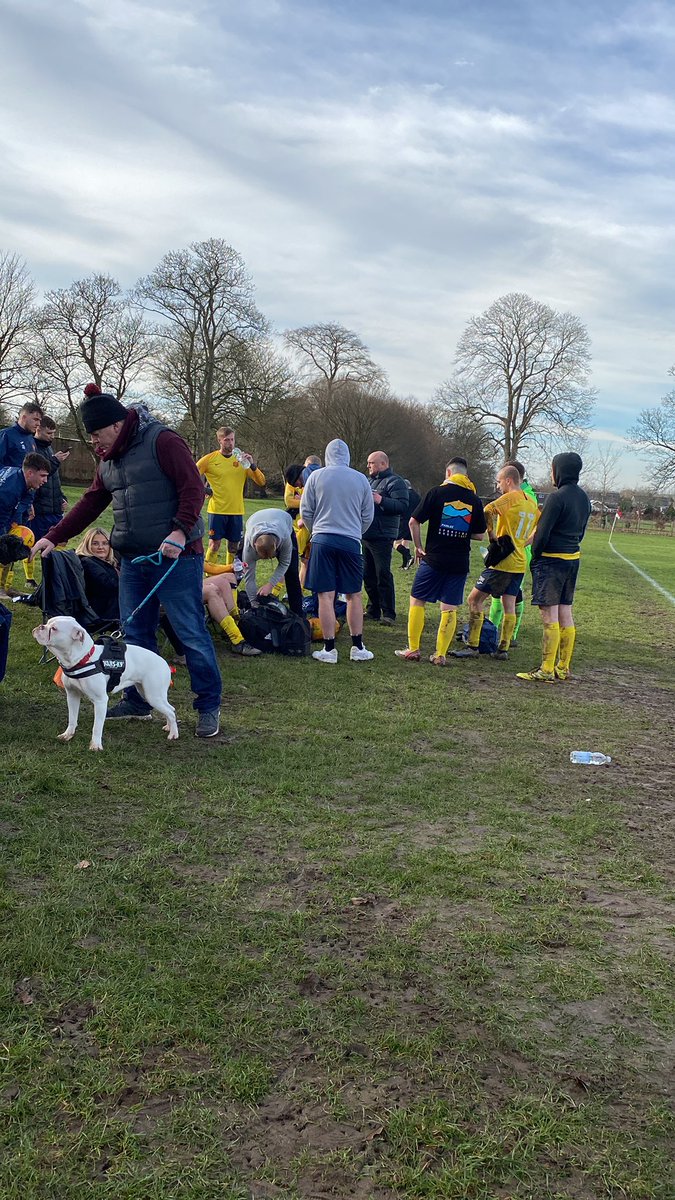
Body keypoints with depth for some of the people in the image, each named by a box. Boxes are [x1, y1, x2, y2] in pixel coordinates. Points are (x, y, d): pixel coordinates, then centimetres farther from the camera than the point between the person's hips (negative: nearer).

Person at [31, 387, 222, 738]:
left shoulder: (162, 442, -11)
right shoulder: (108, 459, 14)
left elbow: (193, 487, -16)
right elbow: (90, 503, 17)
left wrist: (180, 531, -25)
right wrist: (54, 537, 11)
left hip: (176, 556, -8)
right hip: (132, 558, 8)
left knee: (191, 633, -3)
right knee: (135, 633, 11)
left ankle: (209, 706, 7)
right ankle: (138, 702, 24)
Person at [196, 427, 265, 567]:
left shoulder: (241, 460, 5)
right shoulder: (210, 459, -2)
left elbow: (261, 482, 0)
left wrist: (252, 465, -14)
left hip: (237, 511, 3)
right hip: (217, 510, -3)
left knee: (234, 547, 8)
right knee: (214, 545, -2)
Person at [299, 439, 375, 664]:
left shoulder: (316, 476, -1)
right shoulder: (361, 479, 3)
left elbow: (305, 512, 4)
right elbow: (368, 515, 10)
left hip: (323, 541, -1)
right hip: (351, 542, 1)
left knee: (326, 596, 1)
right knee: (354, 596, 11)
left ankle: (329, 649, 3)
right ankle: (358, 648, 14)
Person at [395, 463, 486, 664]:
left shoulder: (437, 493, -5)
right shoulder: (474, 500, 4)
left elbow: (414, 522, -8)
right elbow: (479, 535, 9)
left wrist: (418, 546, 5)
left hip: (434, 559, -3)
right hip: (460, 563, 3)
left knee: (417, 601, 10)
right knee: (449, 608, 7)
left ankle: (413, 649, 9)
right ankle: (440, 654, 6)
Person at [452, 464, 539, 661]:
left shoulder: (510, 498, -11)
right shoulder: (532, 503, 12)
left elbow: (488, 510, -29)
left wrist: (491, 534, -17)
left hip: (502, 561, -8)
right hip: (519, 563, 8)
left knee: (475, 599, -3)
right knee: (509, 606, 11)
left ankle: (472, 647, -5)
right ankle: (503, 648, 13)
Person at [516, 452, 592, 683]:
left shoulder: (557, 497, -16)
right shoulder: (583, 498, 11)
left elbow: (542, 533, -16)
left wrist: (534, 559, -4)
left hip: (551, 560, -8)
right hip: (573, 559, 8)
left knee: (550, 616, -6)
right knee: (565, 615, 12)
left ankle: (546, 670, -4)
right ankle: (563, 668, 18)